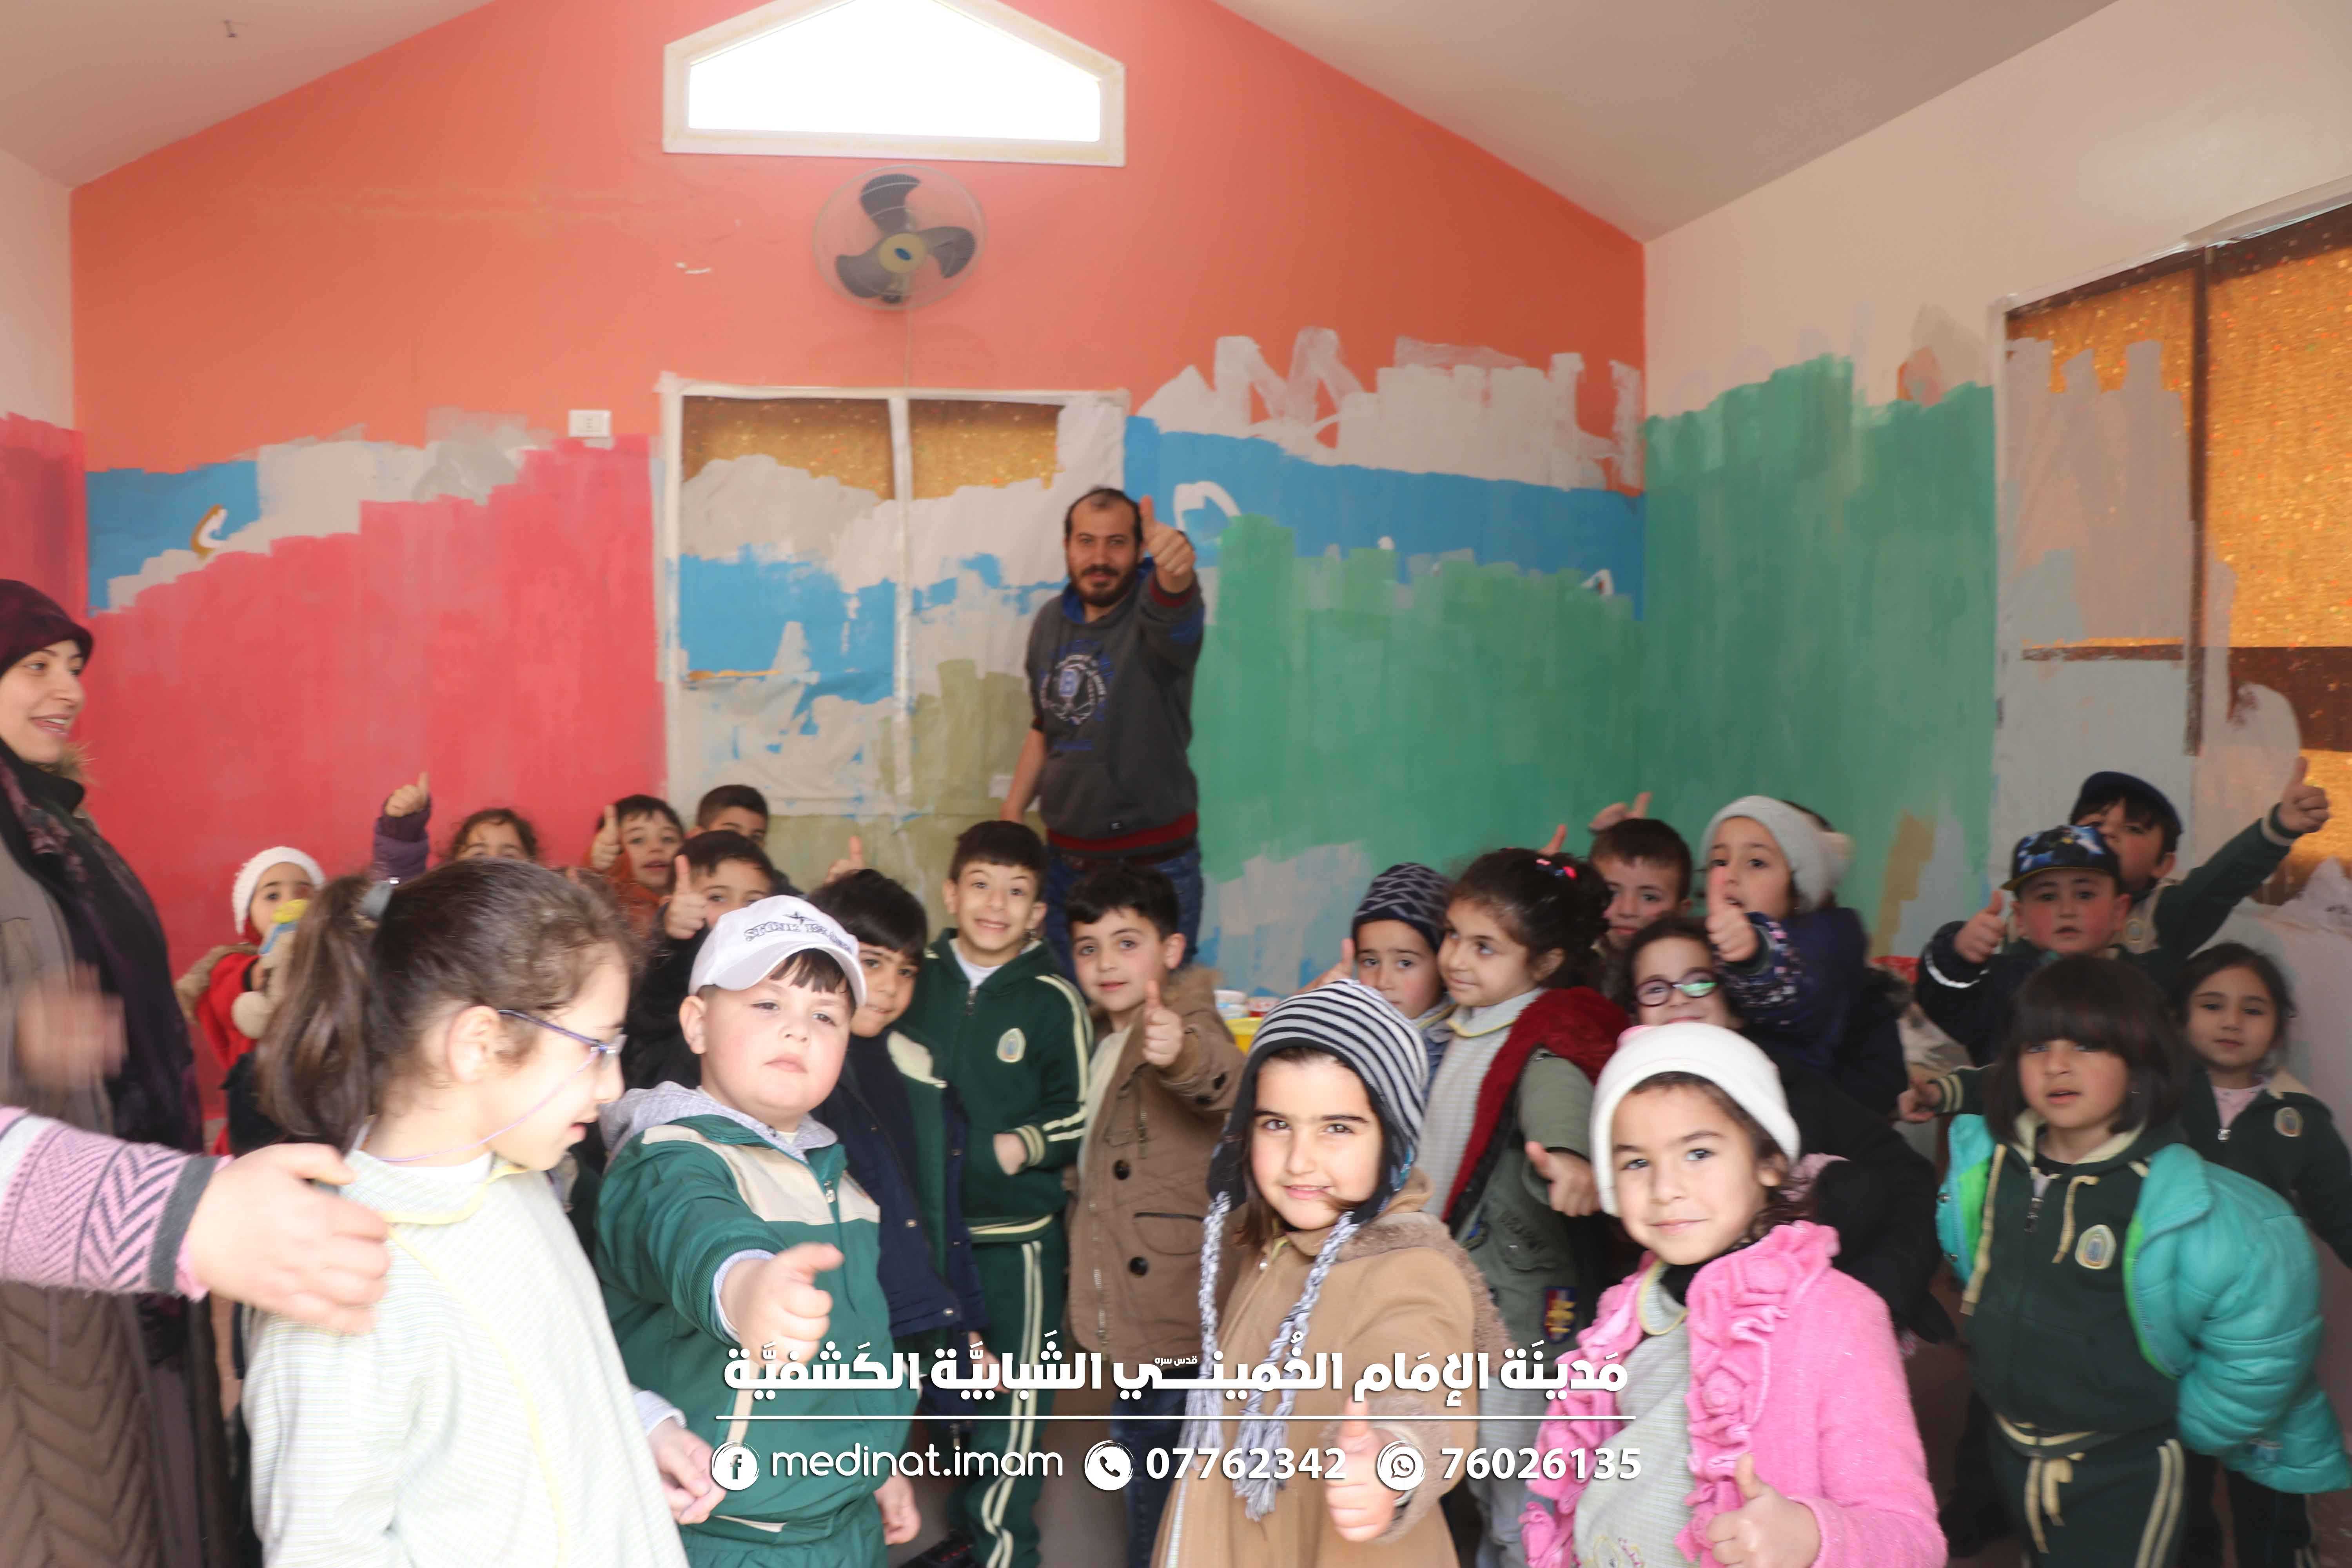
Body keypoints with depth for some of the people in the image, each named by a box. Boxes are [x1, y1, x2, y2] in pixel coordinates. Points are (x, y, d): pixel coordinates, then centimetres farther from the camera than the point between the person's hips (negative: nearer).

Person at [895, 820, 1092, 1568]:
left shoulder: (1053, 1000, -8)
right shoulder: (919, 979, 1)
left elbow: (1079, 1117, -3)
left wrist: (1025, 1146, -18)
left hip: (1017, 1233, -4)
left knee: (1013, 1401, 4)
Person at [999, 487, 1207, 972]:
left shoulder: (1155, 612, -12)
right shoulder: (1050, 623, 6)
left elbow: (1174, 610, -39)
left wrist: (1174, 572, -61)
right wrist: (1012, 813, 11)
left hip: (1154, 864, -5)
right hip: (1066, 858, 5)